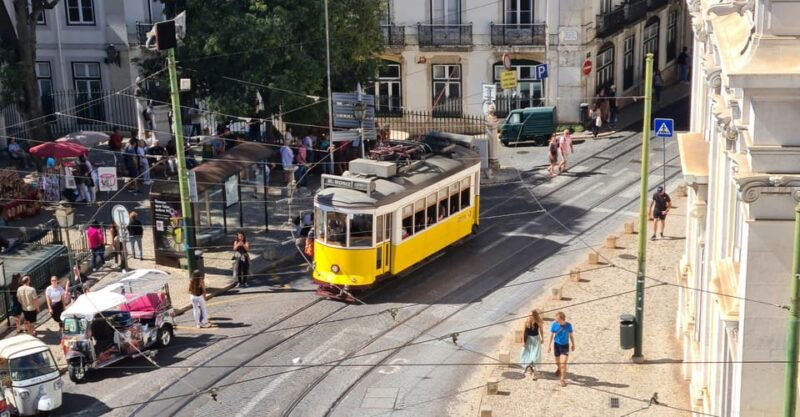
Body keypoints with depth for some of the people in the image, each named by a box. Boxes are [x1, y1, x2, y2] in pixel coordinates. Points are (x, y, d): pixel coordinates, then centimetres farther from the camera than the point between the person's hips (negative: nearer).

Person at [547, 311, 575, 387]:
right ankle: (559, 368, 53)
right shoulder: (554, 324, -14)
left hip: (565, 345, -2)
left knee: (563, 363, -9)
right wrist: (549, 345, -1)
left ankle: (562, 379, 3)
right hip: (557, 344, 2)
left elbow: (571, 335, 1)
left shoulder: (568, 325, -15)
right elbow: (551, 335, -3)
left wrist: (573, 344, 11)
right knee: (557, 362, 19)